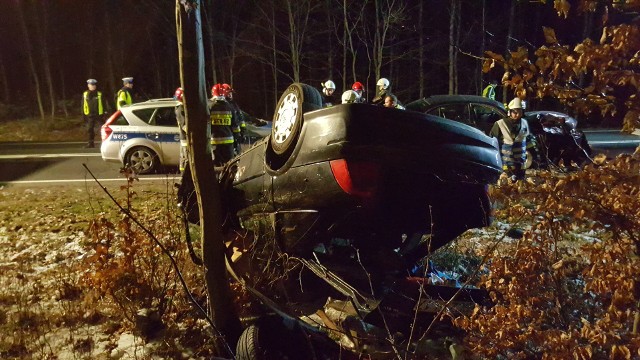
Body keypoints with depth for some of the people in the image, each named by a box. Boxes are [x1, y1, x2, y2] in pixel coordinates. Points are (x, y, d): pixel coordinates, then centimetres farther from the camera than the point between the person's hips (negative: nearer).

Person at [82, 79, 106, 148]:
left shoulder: (99, 94, 0)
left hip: (99, 115, -2)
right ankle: (90, 143, 11)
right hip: (90, 115, 2)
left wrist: (103, 115, -4)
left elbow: (103, 105, 2)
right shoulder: (85, 94, 6)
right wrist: (84, 115, 4)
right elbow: (83, 106, 9)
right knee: (89, 129, 4)